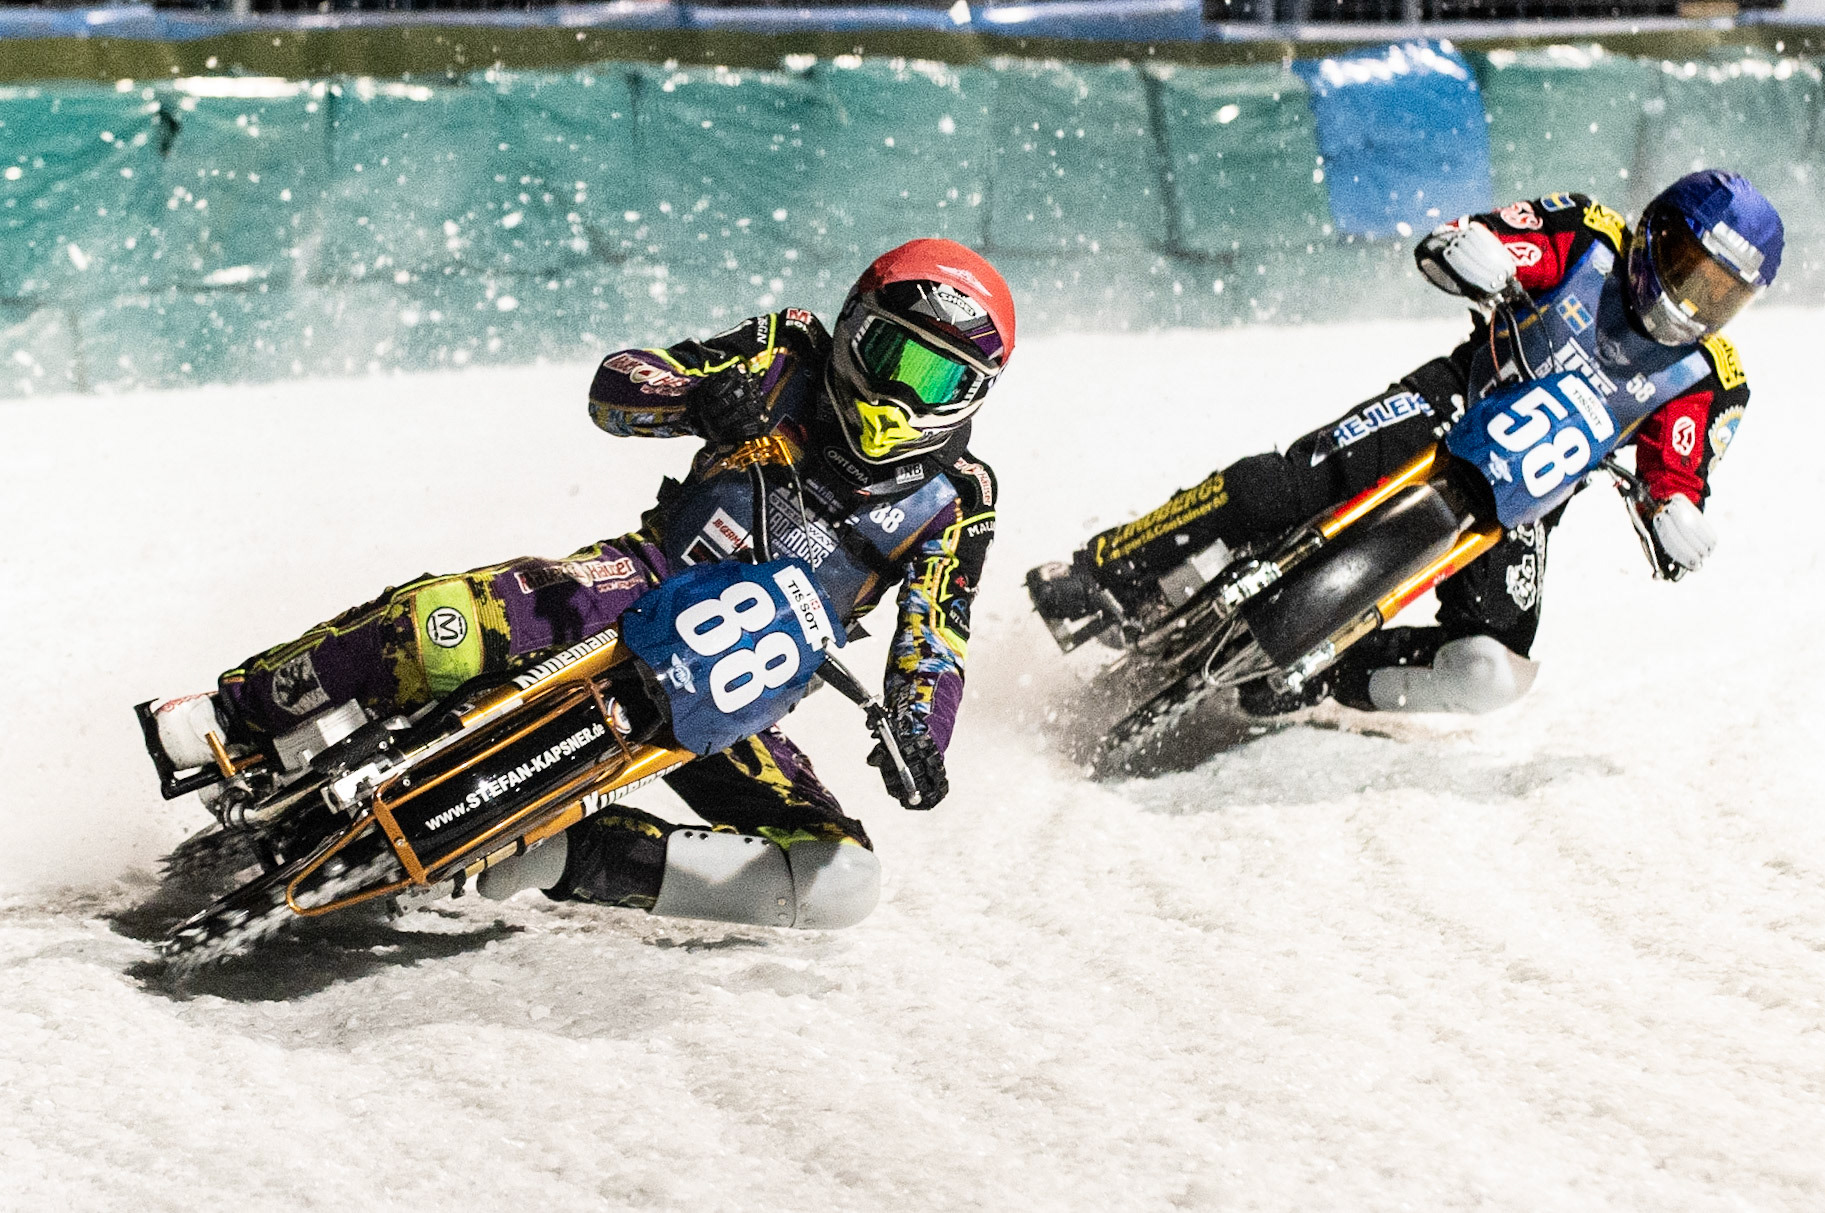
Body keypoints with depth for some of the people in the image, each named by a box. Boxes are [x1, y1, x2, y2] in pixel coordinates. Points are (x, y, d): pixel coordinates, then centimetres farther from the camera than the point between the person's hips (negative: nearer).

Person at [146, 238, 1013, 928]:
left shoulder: (953, 500, 2)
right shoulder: (793, 355, 2)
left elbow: (935, 641, 0)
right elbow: (614, 387, -1)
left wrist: (918, 734, -22)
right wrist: (701, 396, -23)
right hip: (642, 587, -1)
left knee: (843, 881, -21)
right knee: (442, 625, -31)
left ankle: (574, 859, -17)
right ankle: (233, 719, -10)